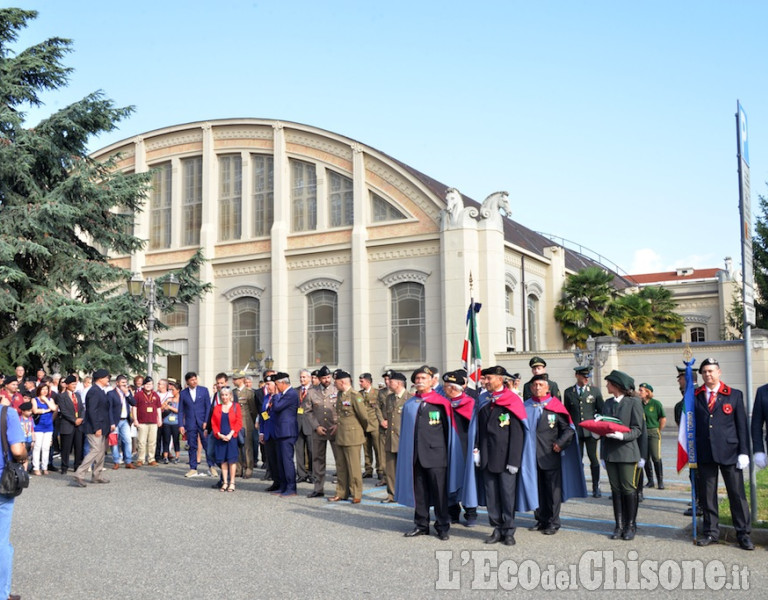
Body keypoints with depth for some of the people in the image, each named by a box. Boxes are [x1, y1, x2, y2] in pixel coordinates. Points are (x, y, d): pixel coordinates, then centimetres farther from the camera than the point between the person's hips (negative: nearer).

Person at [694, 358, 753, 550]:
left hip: (729, 452, -1)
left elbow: (742, 425, 3)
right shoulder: (695, 396, 6)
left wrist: (744, 452, -4)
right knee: (707, 494, 7)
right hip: (705, 453, 1)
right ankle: (711, 532, 18)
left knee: (737, 493, 2)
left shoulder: (734, 395, 5)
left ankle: (743, 533, 12)